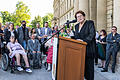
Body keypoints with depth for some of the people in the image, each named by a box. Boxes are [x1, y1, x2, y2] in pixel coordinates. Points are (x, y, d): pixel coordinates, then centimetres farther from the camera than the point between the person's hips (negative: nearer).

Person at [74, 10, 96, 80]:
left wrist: (83, 40, -23)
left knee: (89, 65, -2)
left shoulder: (90, 23, -1)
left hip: (88, 49, -6)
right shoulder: (77, 26, 19)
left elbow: (92, 34, -13)